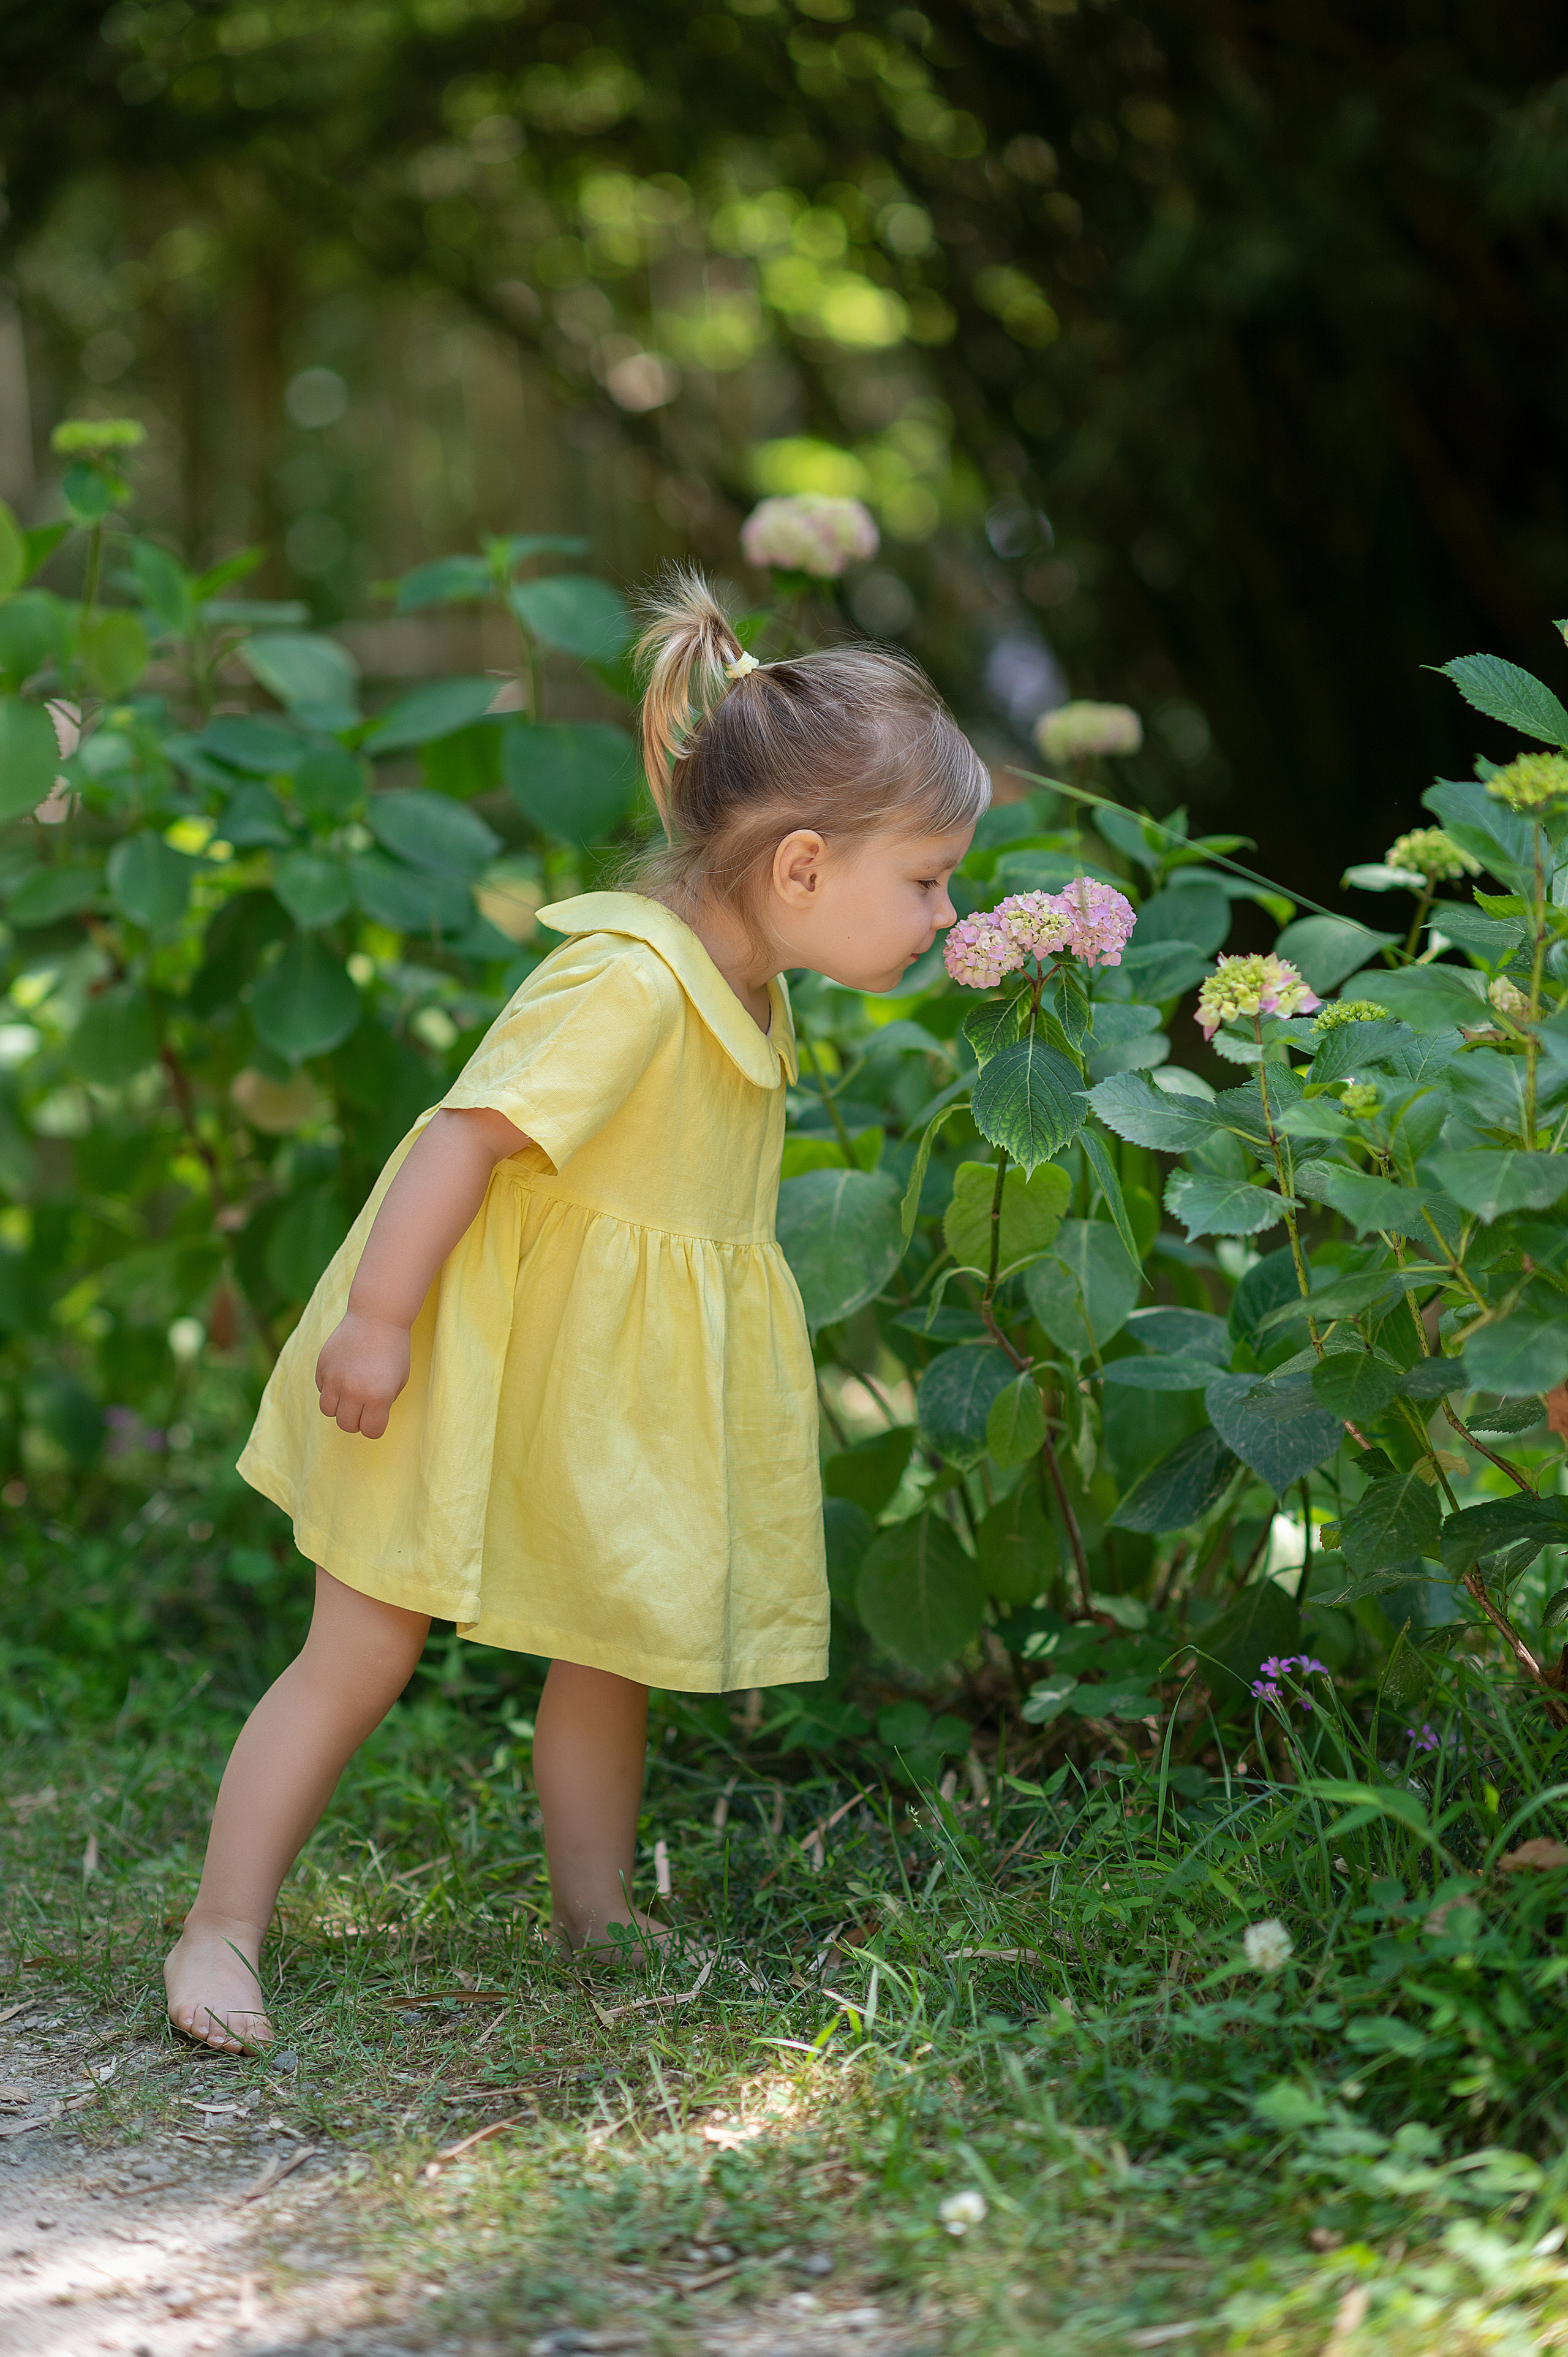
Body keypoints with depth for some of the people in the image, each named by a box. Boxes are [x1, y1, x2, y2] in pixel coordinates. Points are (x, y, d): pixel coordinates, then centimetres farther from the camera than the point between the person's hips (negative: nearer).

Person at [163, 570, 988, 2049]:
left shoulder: (746, 984, 3)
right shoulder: (628, 981, -27)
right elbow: (468, 1135, -27)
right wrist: (377, 1317, -26)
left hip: (607, 1398, 9)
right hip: (471, 1368, -9)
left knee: (609, 1649, 15)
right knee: (363, 1651, -3)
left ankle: (597, 1915, 29)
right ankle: (221, 1934, 5)